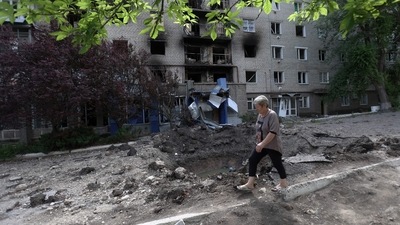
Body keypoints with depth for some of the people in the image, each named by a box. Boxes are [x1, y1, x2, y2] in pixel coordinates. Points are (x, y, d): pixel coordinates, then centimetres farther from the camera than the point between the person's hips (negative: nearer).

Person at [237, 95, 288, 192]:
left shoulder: (272, 115, -21)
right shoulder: (260, 115, 5)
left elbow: (273, 132, -27)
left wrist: (262, 144, -28)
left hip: (273, 145, -8)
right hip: (261, 145, 8)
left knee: (277, 163, 6)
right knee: (252, 160, 4)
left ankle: (283, 183, 28)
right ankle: (250, 184, 10)